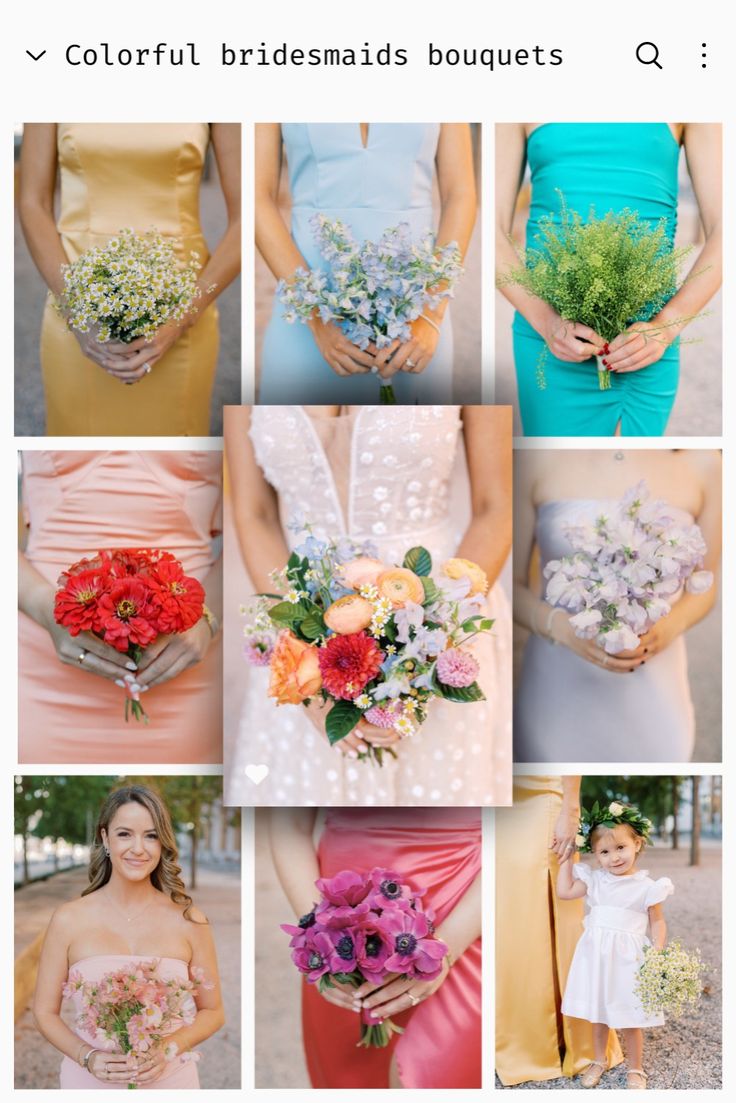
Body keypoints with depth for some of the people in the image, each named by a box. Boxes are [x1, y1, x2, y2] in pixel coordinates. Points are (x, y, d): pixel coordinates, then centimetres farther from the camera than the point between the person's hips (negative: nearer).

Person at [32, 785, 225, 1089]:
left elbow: (212, 1012, 2)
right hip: (90, 1083, 0)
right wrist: (88, 1057, -16)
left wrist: (168, 1051, -14)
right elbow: (45, 1011, 0)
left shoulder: (188, 921, -6)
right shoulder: (68, 920, -7)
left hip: (170, 1079, 1)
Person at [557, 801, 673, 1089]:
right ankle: (599, 1060, 37)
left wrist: (657, 953, -14)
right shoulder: (594, 879, 2)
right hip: (596, 956, 4)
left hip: (627, 959, -4)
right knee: (598, 1014, 17)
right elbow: (564, 892, 0)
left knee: (629, 1018, 5)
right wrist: (566, 860, 1)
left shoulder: (646, 887, -8)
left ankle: (635, 1068, 24)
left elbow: (657, 922, -3)